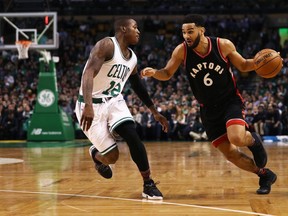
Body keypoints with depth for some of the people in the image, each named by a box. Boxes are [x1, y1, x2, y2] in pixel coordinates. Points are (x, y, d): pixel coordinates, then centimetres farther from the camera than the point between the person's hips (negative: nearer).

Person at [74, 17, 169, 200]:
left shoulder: (132, 58, 8)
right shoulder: (107, 45, -17)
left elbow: (139, 87, 23)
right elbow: (89, 73, -30)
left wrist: (155, 112, 22)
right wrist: (88, 106, -44)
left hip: (115, 101, 6)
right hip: (92, 105, -6)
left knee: (133, 136, -19)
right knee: (112, 156, -7)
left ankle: (149, 184, -10)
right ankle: (96, 153, 30)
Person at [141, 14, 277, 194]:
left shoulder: (223, 45, -14)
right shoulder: (181, 51, -11)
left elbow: (243, 65, 1)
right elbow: (167, 74, 0)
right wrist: (153, 73, -22)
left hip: (231, 101, -3)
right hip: (209, 110, 3)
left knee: (236, 138, -30)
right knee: (230, 154, 3)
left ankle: (253, 140, 8)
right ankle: (265, 175, 27)